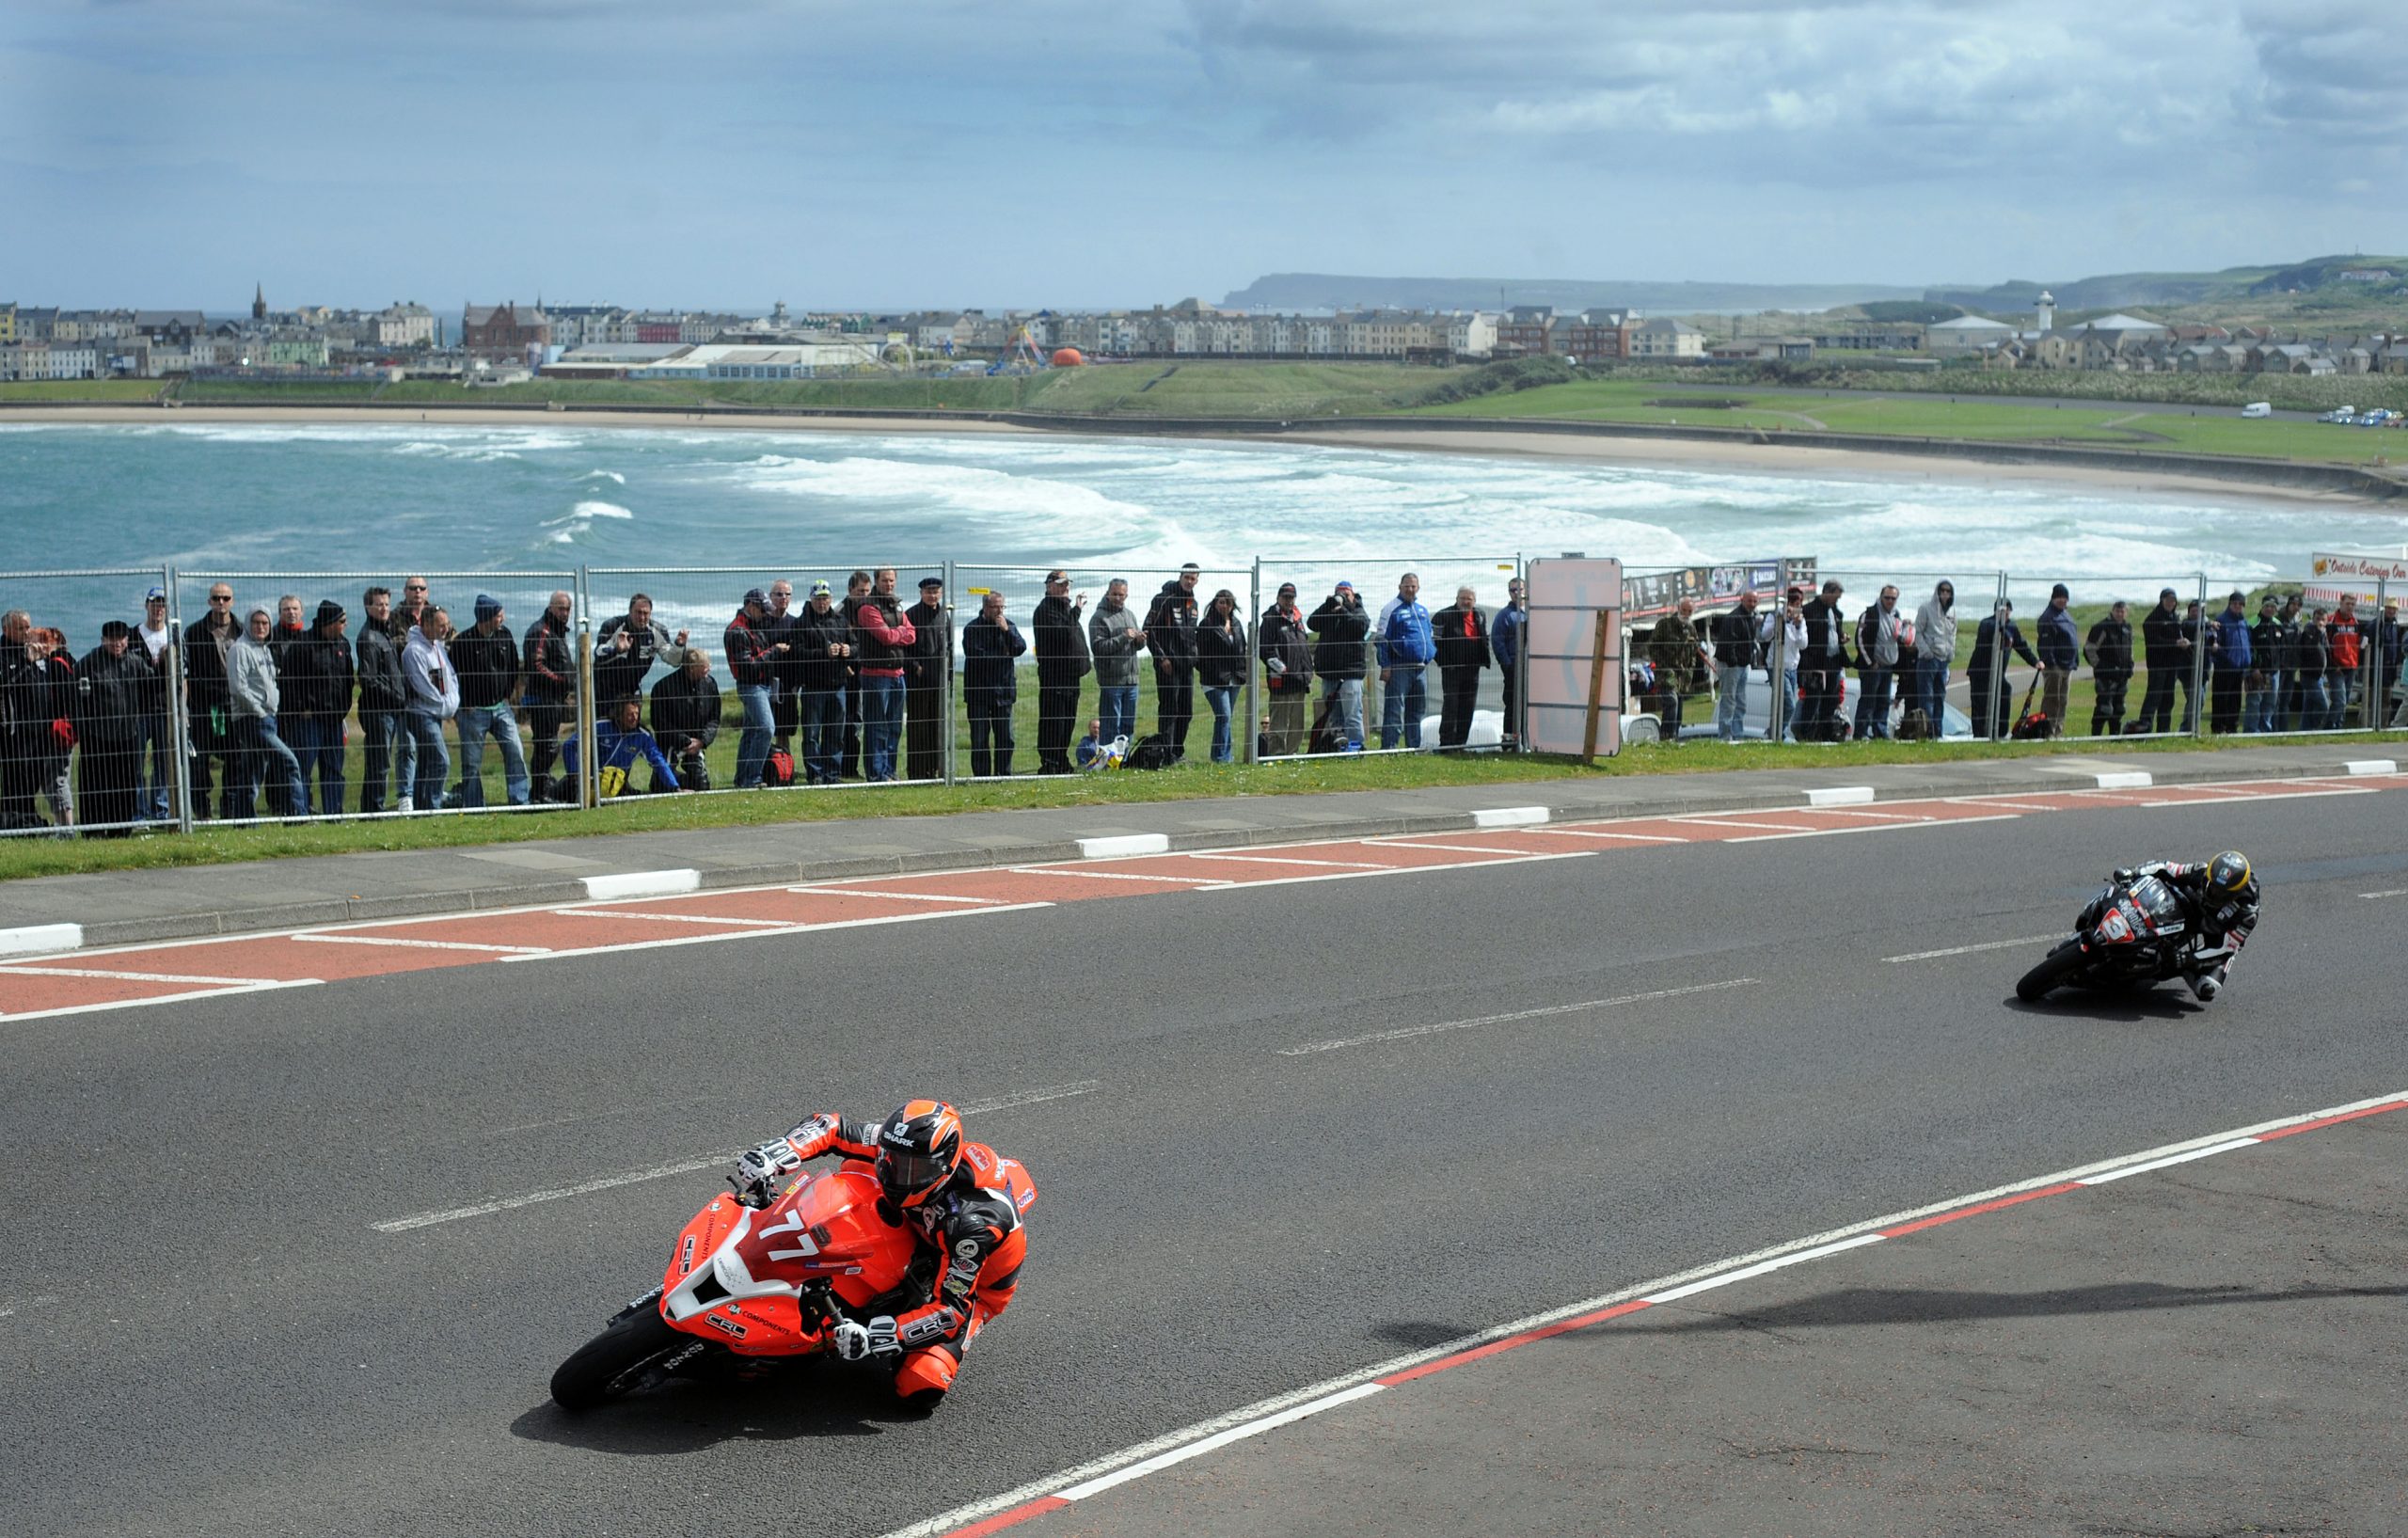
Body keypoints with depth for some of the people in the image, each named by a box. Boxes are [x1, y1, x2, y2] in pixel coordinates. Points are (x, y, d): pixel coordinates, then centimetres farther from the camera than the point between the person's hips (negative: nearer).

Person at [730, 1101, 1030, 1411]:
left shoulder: (971, 1221, -41)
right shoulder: (900, 1148, -25)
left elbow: (952, 1309, -38)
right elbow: (829, 1129, -15)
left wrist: (875, 1336, -47)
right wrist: (771, 1157, -33)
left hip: (973, 1287, -6)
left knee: (921, 1389, -25)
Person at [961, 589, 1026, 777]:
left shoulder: (1008, 625, 11)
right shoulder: (972, 629, -4)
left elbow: (1021, 647, -1)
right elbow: (976, 655, -16)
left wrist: (1006, 631, -13)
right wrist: (1002, 655, -5)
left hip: (1003, 689, 4)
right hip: (979, 692, -4)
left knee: (1005, 738, 3)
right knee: (980, 738, -1)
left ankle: (1004, 774, 10)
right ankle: (980, 775, 4)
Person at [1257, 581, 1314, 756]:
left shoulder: (1298, 619, 20)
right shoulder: (1270, 619, -4)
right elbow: (1265, 649, -12)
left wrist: (1308, 672, 20)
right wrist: (1278, 666, -19)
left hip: (1300, 682, 8)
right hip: (1281, 682, -8)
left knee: (1297, 723, 11)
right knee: (1279, 722, -8)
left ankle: (1291, 753, 17)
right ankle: (1276, 754, -7)